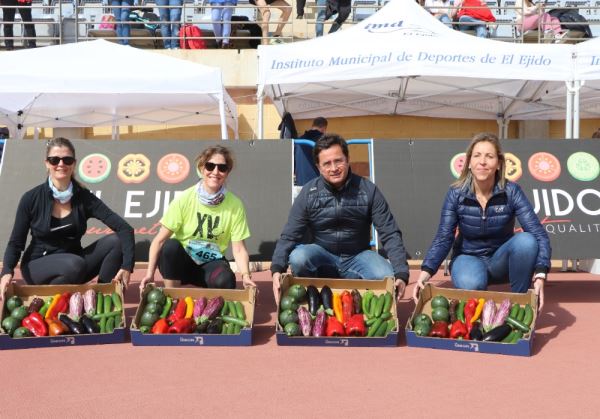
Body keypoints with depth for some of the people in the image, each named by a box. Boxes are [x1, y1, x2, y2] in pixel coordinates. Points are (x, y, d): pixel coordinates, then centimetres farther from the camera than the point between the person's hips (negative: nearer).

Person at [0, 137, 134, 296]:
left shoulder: (84, 197, -7)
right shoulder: (31, 198, -10)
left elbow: (124, 228, -16)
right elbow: (16, 242, -6)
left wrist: (127, 266, -31)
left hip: (73, 263, 3)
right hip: (38, 266, -3)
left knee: (115, 241, -19)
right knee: (75, 264, -35)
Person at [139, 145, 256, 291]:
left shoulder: (235, 205, -12)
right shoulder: (184, 199, -16)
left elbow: (238, 249, -11)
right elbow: (159, 240, -15)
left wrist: (245, 275, -29)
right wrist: (150, 273, -27)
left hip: (211, 263, 0)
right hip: (179, 262, 0)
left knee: (225, 281, -33)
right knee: (170, 246, -33)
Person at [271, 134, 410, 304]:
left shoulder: (368, 190, -9)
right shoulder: (308, 193, -7)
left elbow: (390, 234, -10)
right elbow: (289, 236, -8)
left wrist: (401, 274, -22)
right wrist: (277, 269, -26)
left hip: (357, 257, 0)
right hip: (322, 256, 0)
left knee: (387, 278, -28)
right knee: (298, 258, -31)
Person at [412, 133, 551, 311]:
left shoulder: (511, 192, -16)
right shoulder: (456, 194, -14)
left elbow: (539, 234, -22)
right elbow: (443, 238, -17)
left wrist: (540, 274, -39)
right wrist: (426, 271, -33)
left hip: (501, 260, 1)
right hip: (468, 257, -1)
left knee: (527, 241, -30)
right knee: (470, 285, -36)